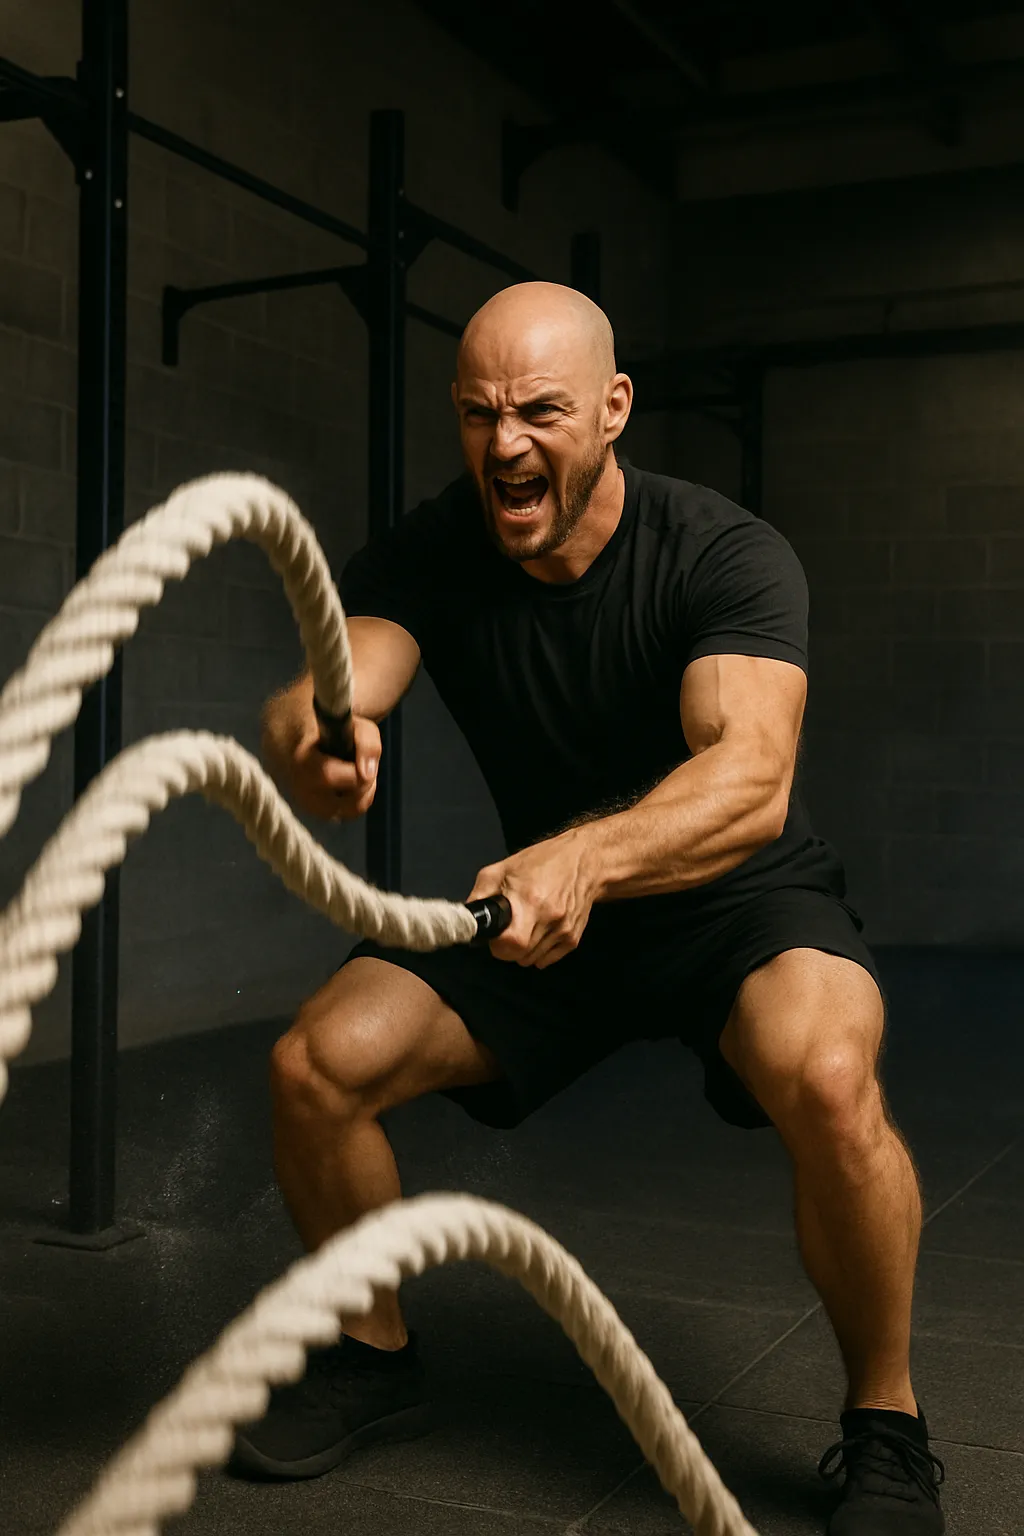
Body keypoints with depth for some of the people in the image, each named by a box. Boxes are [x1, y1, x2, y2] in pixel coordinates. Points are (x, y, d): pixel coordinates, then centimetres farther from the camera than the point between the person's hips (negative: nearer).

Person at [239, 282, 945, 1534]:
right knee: (316, 1066, -14)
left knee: (827, 1078, -35)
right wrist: (311, 744, -53)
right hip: (546, 901, 4)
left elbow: (752, 780, -38)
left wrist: (587, 855, -58)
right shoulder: (425, 559, -11)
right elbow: (318, 703, -27)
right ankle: (375, 1362, 13)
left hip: (737, 899, -3)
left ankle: (883, 1422, -7)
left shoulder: (726, 557, -22)